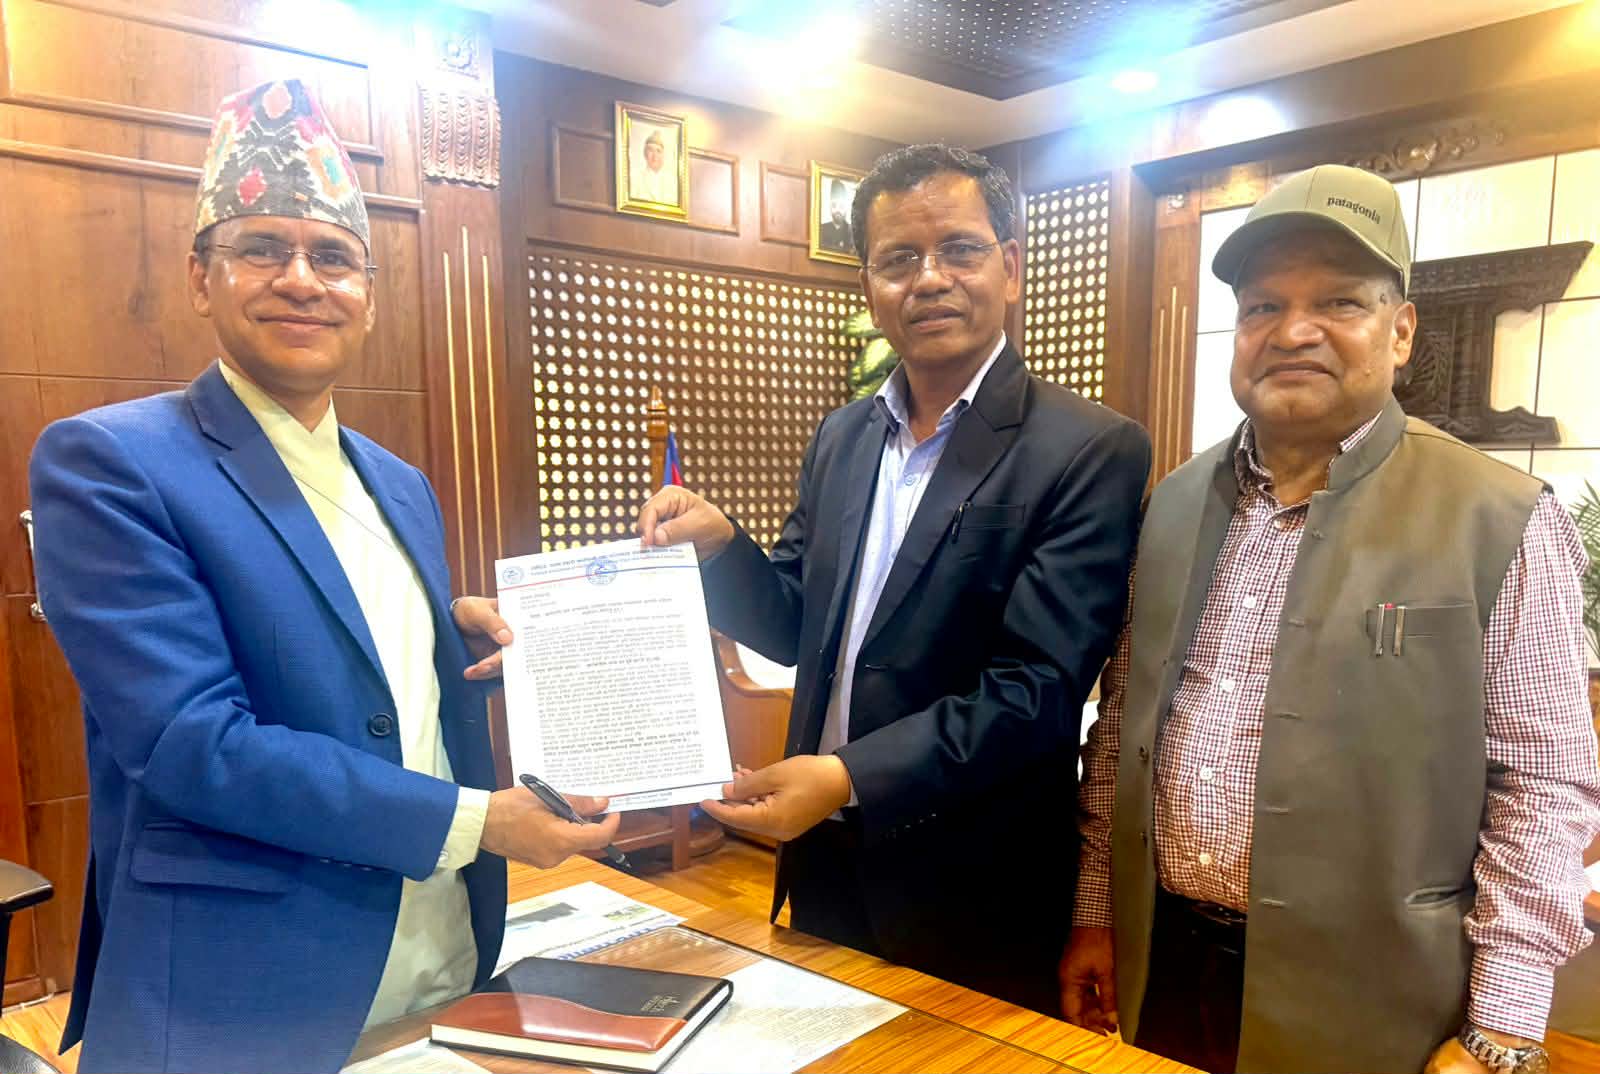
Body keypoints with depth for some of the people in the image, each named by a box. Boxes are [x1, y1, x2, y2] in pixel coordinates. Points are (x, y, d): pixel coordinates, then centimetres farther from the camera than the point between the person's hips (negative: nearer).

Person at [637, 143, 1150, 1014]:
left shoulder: (1091, 451, -15)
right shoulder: (842, 437, 4)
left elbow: (1036, 688, -21)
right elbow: (799, 628, 8)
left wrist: (850, 778, -28)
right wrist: (717, 544, -10)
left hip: (978, 904, -5)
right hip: (825, 867, 6)